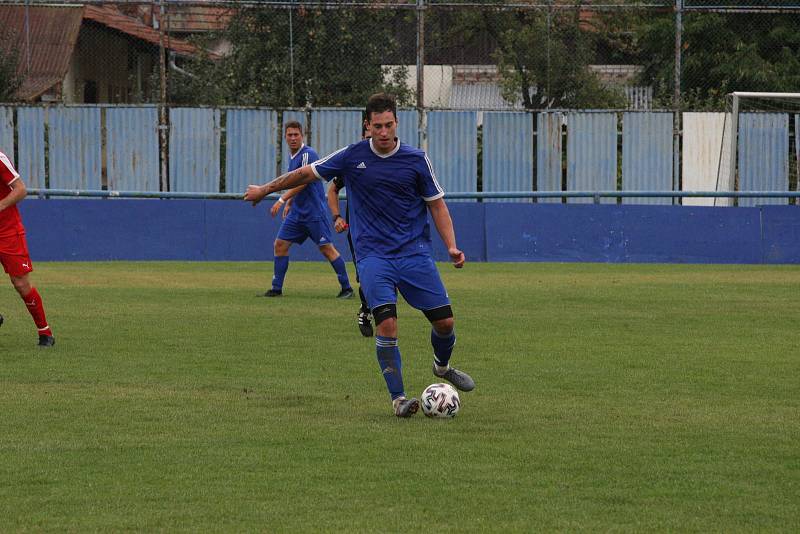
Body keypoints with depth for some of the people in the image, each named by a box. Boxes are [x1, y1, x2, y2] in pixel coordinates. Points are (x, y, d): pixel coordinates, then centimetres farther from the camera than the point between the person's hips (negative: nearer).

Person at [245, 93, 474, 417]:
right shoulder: (352, 157, -2)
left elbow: (436, 204, 7)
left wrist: (451, 246, -5)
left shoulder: (416, 160, -1)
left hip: (414, 251, 1)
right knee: (386, 323, -19)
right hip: (373, 254, -1)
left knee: (444, 321, -1)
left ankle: (443, 366, 33)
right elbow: (306, 174, 11)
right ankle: (398, 399, -11)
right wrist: (265, 190, 18)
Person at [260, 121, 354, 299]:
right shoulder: (293, 157, 14)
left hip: (314, 211, -9)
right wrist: (289, 204, 24)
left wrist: (282, 200, -24)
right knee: (280, 244, 3)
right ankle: (276, 289, 8)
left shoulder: (307, 154, -14)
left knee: (327, 248, -8)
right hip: (297, 211, 9)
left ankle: (347, 288, -3)